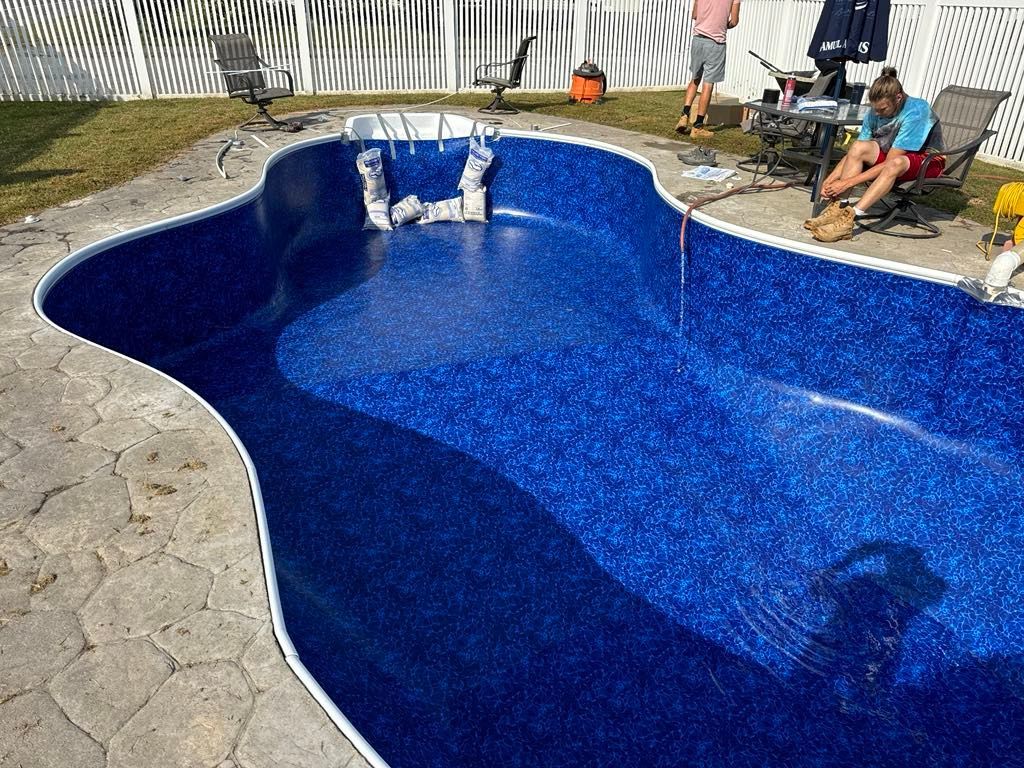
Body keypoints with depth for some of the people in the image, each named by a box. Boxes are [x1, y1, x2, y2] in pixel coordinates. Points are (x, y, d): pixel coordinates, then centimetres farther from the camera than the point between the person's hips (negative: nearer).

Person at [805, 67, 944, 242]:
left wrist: (847, 182, -36)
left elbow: (889, 163, -32)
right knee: (860, 147, -23)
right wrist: (830, 179, -25)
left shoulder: (915, 113, -28)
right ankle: (838, 207, -33)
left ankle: (849, 217, -47)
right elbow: (854, 154, -10)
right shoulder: (876, 111, -11)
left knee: (895, 164, -40)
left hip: (929, 160, -6)